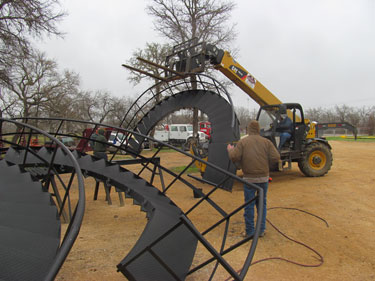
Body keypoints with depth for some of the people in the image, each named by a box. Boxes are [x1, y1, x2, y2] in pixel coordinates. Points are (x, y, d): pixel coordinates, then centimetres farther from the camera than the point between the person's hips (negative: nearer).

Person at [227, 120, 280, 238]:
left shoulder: (242, 142, -1)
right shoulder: (266, 141, 4)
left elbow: (234, 157, -9)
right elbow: (276, 158, -3)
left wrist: (230, 149, 11)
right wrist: (266, 164, 15)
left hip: (249, 178, -2)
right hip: (264, 177, 2)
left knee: (249, 205, 6)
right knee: (262, 203, 15)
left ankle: (250, 231, 13)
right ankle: (261, 230, 21)